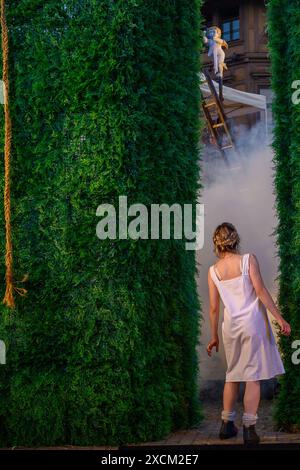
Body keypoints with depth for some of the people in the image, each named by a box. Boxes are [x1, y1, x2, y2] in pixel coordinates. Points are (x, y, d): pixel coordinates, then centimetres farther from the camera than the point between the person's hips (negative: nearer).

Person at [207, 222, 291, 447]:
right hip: (253, 323, -3)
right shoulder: (248, 259, -6)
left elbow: (214, 307, 5)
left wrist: (214, 336, 15)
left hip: (231, 326, 4)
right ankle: (249, 428, -4)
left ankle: (227, 424, 20)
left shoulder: (213, 271, 3)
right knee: (253, 376, 0)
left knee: (233, 375, 17)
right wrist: (280, 318, -7)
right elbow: (261, 290, -11)